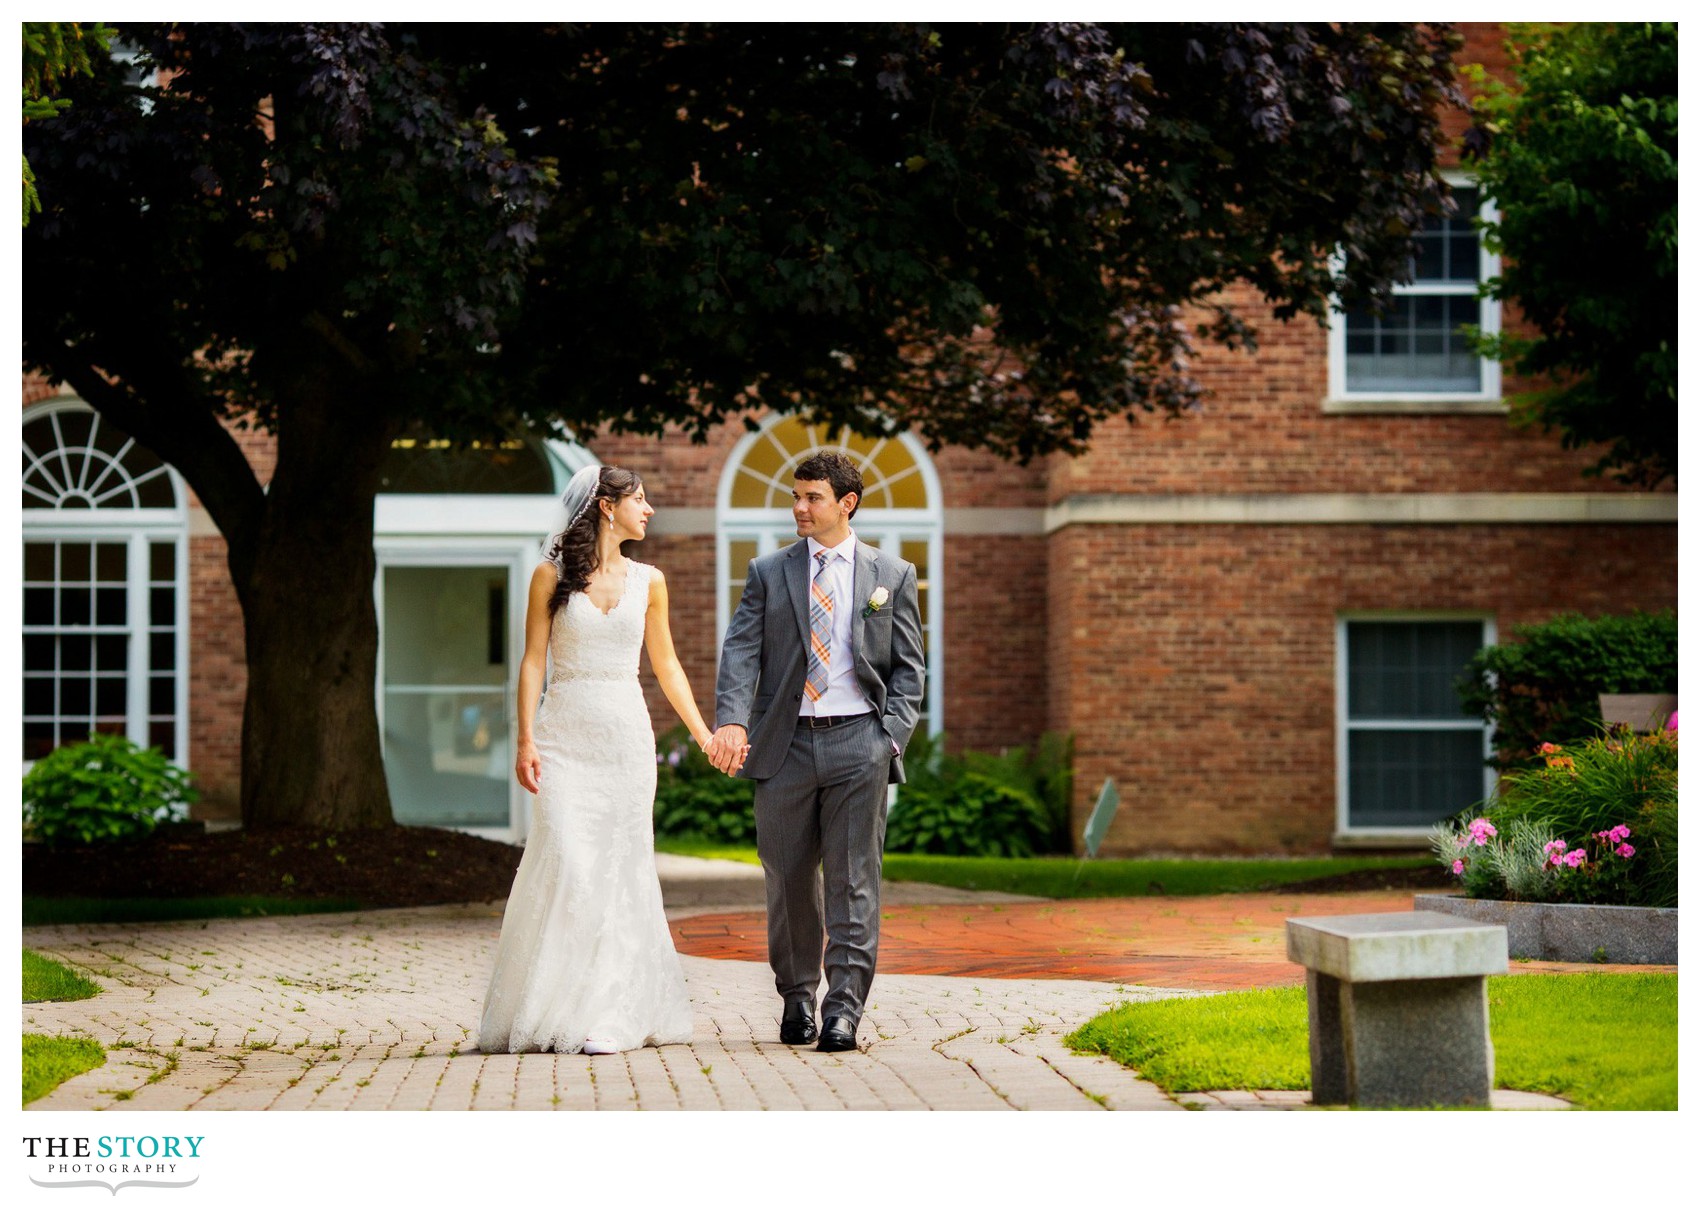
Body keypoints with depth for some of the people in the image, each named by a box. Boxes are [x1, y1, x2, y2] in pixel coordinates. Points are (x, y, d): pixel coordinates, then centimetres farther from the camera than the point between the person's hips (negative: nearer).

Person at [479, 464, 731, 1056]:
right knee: (567, 866, -11)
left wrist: (705, 735, 15)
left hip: (627, 737, 3)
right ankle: (555, 1012, -3)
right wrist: (525, 740, -8)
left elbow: (666, 664, 17)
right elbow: (532, 660, 0)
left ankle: (612, 1015, 4)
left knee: (621, 870, 0)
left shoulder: (648, 581, 10)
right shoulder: (552, 575, 1)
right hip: (565, 736, -3)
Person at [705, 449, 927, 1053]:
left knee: (853, 881, -4)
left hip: (858, 741, -1)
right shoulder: (769, 573, 9)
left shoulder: (892, 575, 9)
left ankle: (844, 1009, -4)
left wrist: (891, 733, -6)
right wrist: (732, 722, -19)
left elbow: (909, 665, 9)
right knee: (789, 879, 7)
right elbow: (741, 652, -2)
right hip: (785, 744, 1)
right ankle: (797, 999, 20)